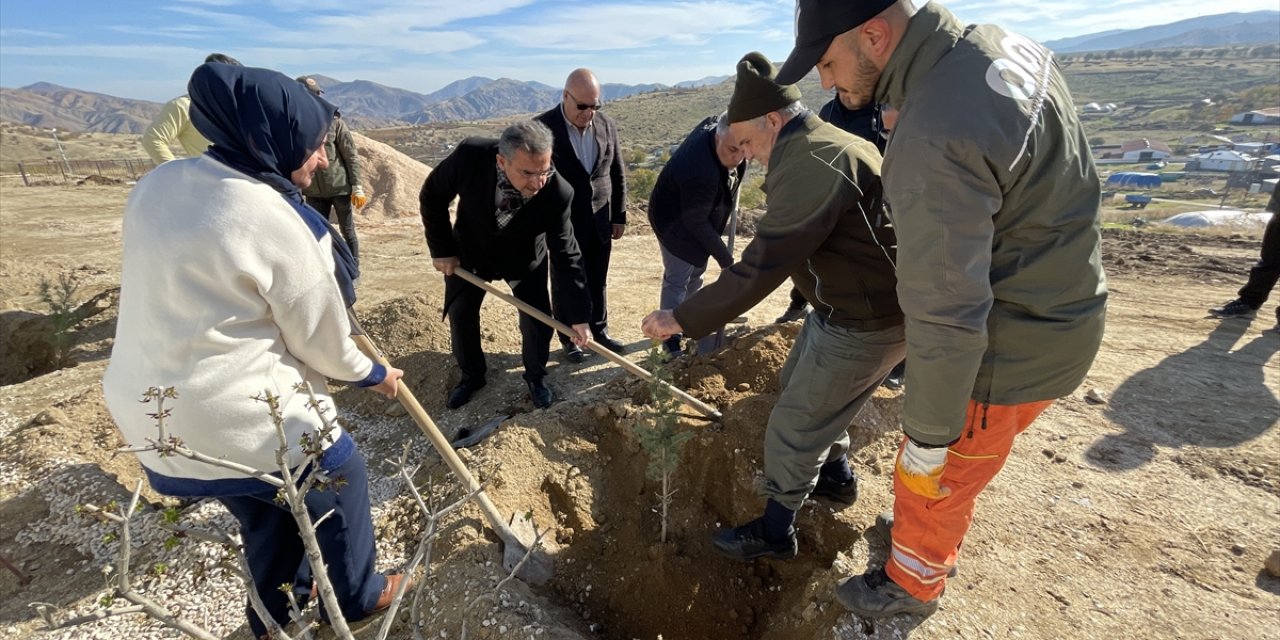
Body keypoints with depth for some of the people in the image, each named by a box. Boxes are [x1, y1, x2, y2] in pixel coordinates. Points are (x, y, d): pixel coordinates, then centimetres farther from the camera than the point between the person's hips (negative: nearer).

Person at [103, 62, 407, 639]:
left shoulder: (160, 183, 1)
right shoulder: (279, 224, -23)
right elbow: (323, 340, -12)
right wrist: (374, 374, 7)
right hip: (236, 417, -8)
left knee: (266, 507, 28)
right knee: (340, 478, 17)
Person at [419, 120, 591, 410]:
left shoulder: (557, 193, -34)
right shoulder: (470, 156, -35)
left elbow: (566, 255, -24)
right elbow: (432, 197, -15)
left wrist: (577, 315, -23)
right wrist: (441, 250, -13)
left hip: (524, 260, -1)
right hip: (469, 252, 1)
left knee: (538, 321, -3)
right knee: (460, 316, 11)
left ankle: (535, 377, 26)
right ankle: (472, 376, 35)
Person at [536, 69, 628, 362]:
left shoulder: (607, 125, 0)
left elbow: (617, 174, 8)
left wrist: (619, 215, 8)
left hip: (600, 222, 4)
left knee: (598, 281, 15)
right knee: (565, 283, 9)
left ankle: (600, 331, 32)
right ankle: (570, 338, 25)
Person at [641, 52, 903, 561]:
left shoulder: (808, 163, -25)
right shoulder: (834, 142, 9)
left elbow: (760, 268, -28)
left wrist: (682, 319, -22)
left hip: (864, 323, -10)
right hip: (849, 306, 10)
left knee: (793, 428, 4)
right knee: (801, 386, 26)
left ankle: (774, 533, 26)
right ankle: (836, 477, 47)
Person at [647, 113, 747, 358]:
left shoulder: (716, 124, -18)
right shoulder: (700, 172, -41)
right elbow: (696, 223, -30)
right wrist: (725, 257, -21)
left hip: (695, 215, 9)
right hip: (676, 224, -9)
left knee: (695, 274, 18)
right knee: (677, 279, -5)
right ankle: (671, 340, 7)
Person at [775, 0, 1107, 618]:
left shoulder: (931, 143, -33)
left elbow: (946, 316, -29)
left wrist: (928, 434, -17)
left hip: (1007, 348, -9)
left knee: (933, 477, 14)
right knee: (952, 468, 28)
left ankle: (911, 585, 41)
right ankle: (935, 543, 54)